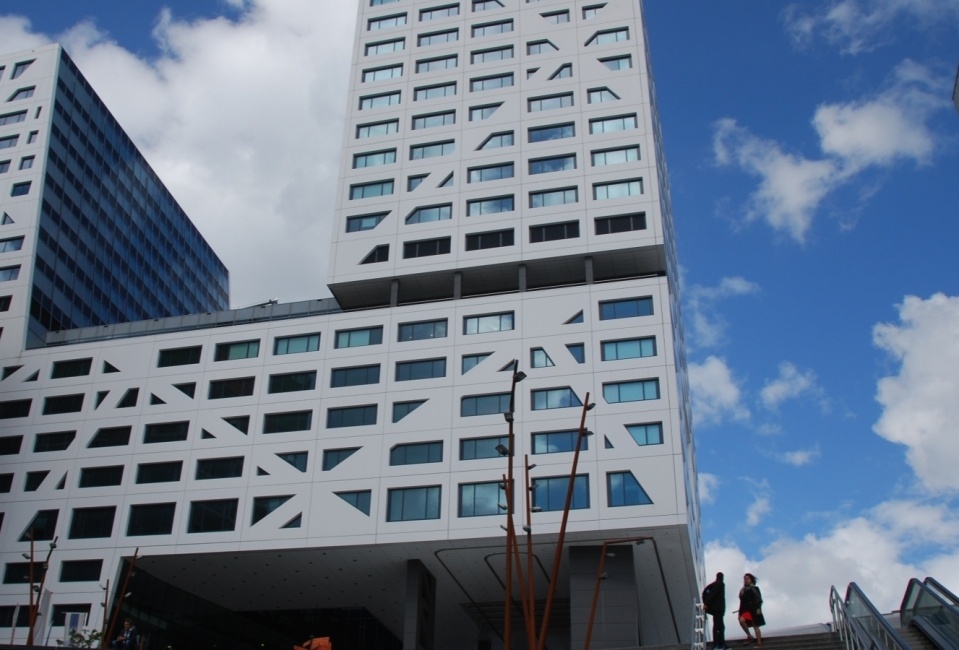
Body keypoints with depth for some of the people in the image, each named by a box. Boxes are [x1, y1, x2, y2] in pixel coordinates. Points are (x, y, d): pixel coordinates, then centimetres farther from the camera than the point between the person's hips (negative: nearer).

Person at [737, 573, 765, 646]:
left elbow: (759, 599, -8)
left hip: (753, 609, -5)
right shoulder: (743, 590, 16)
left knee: (755, 626, -6)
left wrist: (758, 608, -19)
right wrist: (740, 611, 14)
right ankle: (749, 636, -9)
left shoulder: (754, 588, 0)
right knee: (741, 620, -21)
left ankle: (759, 643, -2)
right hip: (745, 609, 5)